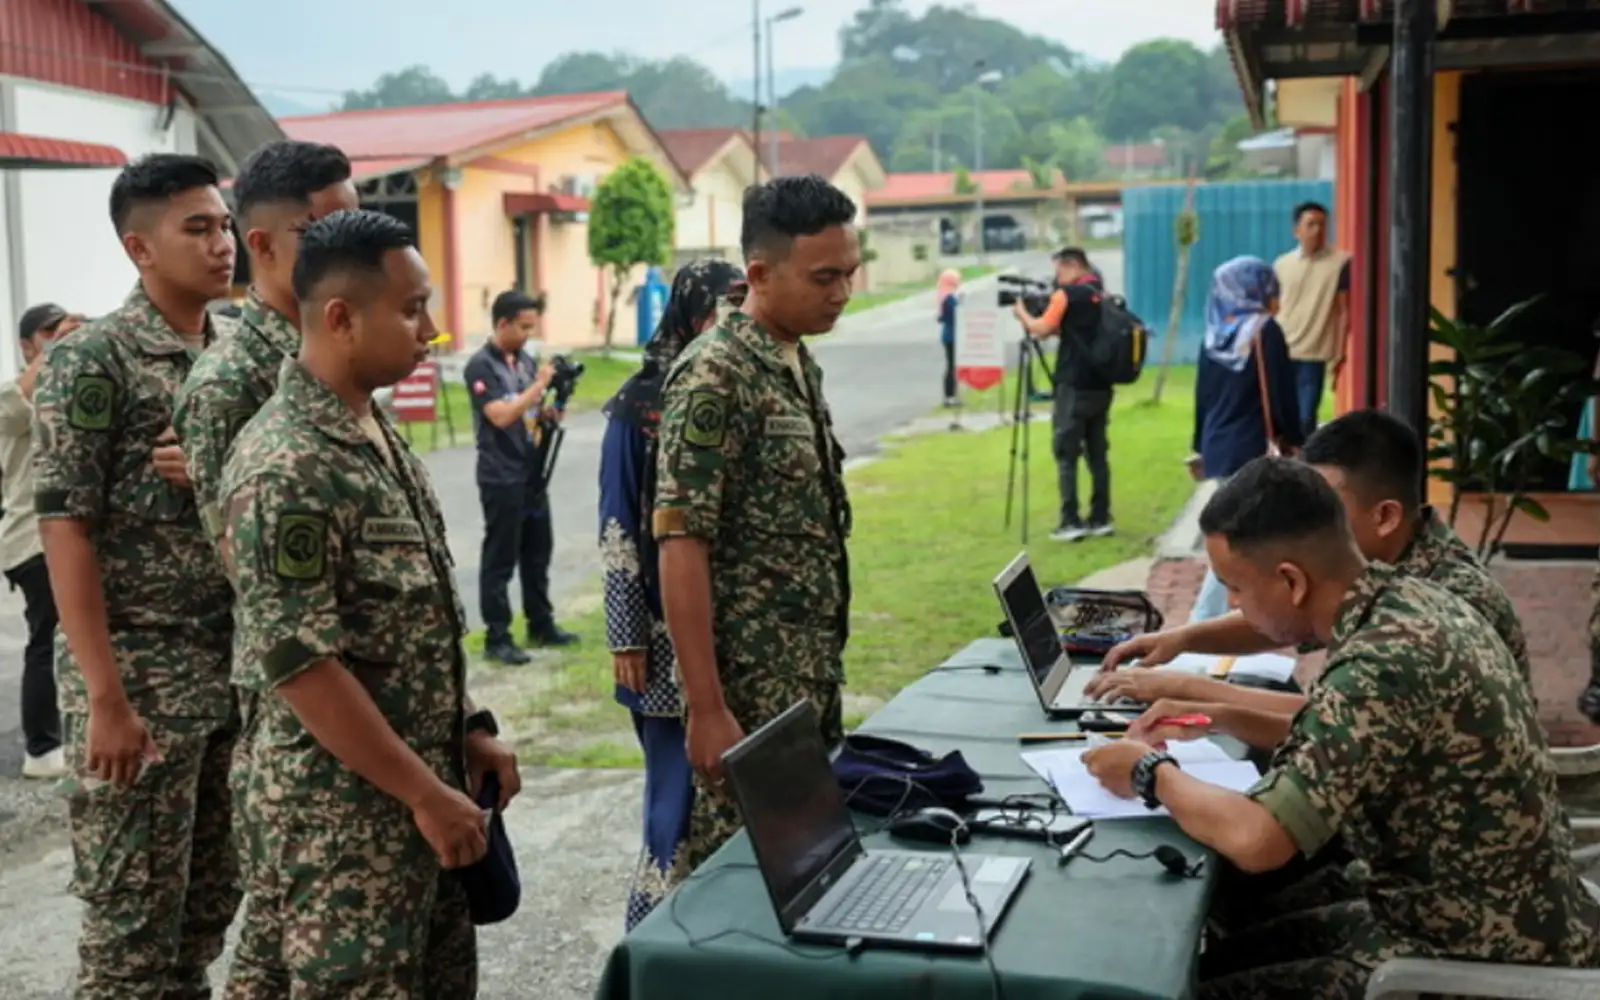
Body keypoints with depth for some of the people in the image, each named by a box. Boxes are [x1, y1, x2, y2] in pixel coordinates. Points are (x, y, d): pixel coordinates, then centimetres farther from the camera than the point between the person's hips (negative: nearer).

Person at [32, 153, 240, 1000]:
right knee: (134, 915, 3)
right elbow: (64, 528, -15)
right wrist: (107, 699, -19)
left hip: (235, 669, 6)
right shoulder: (90, 361, -10)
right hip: (139, 676, -6)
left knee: (211, 900, 15)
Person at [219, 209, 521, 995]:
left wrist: (467, 729, 12)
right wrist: (426, 793, -19)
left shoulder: (377, 434, 9)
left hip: (422, 788, 9)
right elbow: (298, 661, -24)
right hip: (342, 810, -9)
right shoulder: (285, 468, -21)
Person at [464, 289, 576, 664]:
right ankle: (497, 638, 5)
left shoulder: (525, 360, 11)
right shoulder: (480, 366, -12)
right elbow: (501, 415, -23)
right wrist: (539, 384, -18)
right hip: (501, 478, -8)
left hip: (533, 473, 8)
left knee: (538, 552, 15)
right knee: (500, 559, -1)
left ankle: (541, 625, 26)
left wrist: (551, 411, -3)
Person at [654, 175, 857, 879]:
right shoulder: (715, 377, -18)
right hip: (751, 687, -9)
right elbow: (681, 548, -21)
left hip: (811, 680, 9)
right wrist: (707, 710, -23)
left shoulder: (800, 364, 10)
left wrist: (825, 674, 17)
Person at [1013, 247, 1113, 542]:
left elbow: (1042, 330, -12)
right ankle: (1101, 519, 11)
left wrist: (1022, 312, 3)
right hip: (1100, 385, 7)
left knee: (1066, 453, -2)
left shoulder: (1067, 295, -9)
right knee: (1097, 453, 11)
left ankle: (1071, 522, -6)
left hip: (1074, 386, -7)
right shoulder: (1103, 296, 13)